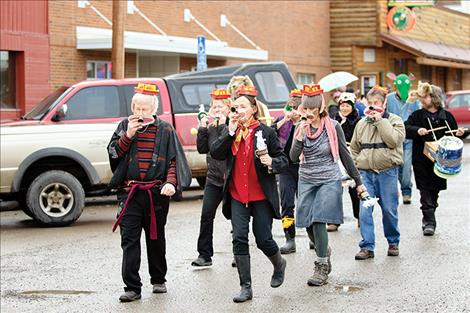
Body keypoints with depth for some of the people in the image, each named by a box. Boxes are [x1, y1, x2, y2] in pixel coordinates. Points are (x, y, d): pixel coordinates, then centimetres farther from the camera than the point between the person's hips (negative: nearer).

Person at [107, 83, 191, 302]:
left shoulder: (165, 130, 5)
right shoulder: (125, 126, 9)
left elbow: (174, 160, 3)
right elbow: (113, 154, 3)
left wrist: (171, 182, -14)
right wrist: (128, 135, -11)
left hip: (156, 193, 0)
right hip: (129, 192, 0)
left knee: (156, 238, 12)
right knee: (129, 240, -6)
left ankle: (158, 280, 29)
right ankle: (132, 287, -6)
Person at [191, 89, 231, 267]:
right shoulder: (210, 126, 11)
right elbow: (202, 149, 8)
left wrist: (223, 126, -22)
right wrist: (202, 129, -1)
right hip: (213, 178, 5)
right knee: (206, 215, -2)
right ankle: (204, 255, 2)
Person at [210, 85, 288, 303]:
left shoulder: (266, 132, -4)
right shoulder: (229, 132, 6)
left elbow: (283, 160, -1)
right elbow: (215, 154, -6)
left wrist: (271, 162, -23)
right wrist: (230, 131, -13)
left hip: (262, 196, -3)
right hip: (237, 195, 3)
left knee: (263, 239, 1)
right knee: (239, 239, -3)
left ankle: (279, 264, 34)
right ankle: (245, 287, 5)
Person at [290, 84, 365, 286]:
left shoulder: (333, 127, -7)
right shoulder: (301, 127, 1)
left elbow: (345, 155, 1)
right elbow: (294, 158, -7)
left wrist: (358, 182, 4)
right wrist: (301, 136, -22)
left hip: (329, 180, -4)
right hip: (306, 180, 4)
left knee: (318, 221, -15)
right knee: (308, 224, 3)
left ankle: (322, 267, -5)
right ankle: (324, 251, 33)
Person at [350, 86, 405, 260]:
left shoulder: (395, 121, 2)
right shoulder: (362, 124, 12)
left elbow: (393, 140, -17)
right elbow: (355, 148, 21)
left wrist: (380, 121, -13)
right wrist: (357, 165, 11)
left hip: (387, 172, -3)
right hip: (365, 172, 3)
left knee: (389, 209, 3)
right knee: (364, 210, -6)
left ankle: (393, 242, 22)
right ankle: (367, 247, -3)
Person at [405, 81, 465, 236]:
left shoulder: (447, 116, 6)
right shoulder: (417, 115, 3)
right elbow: (405, 129, -9)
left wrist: (459, 134, -8)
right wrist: (417, 130, -25)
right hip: (421, 160, -1)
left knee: (435, 190, 9)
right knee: (425, 191, -7)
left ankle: (428, 219, 23)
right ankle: (429, 221, -9)